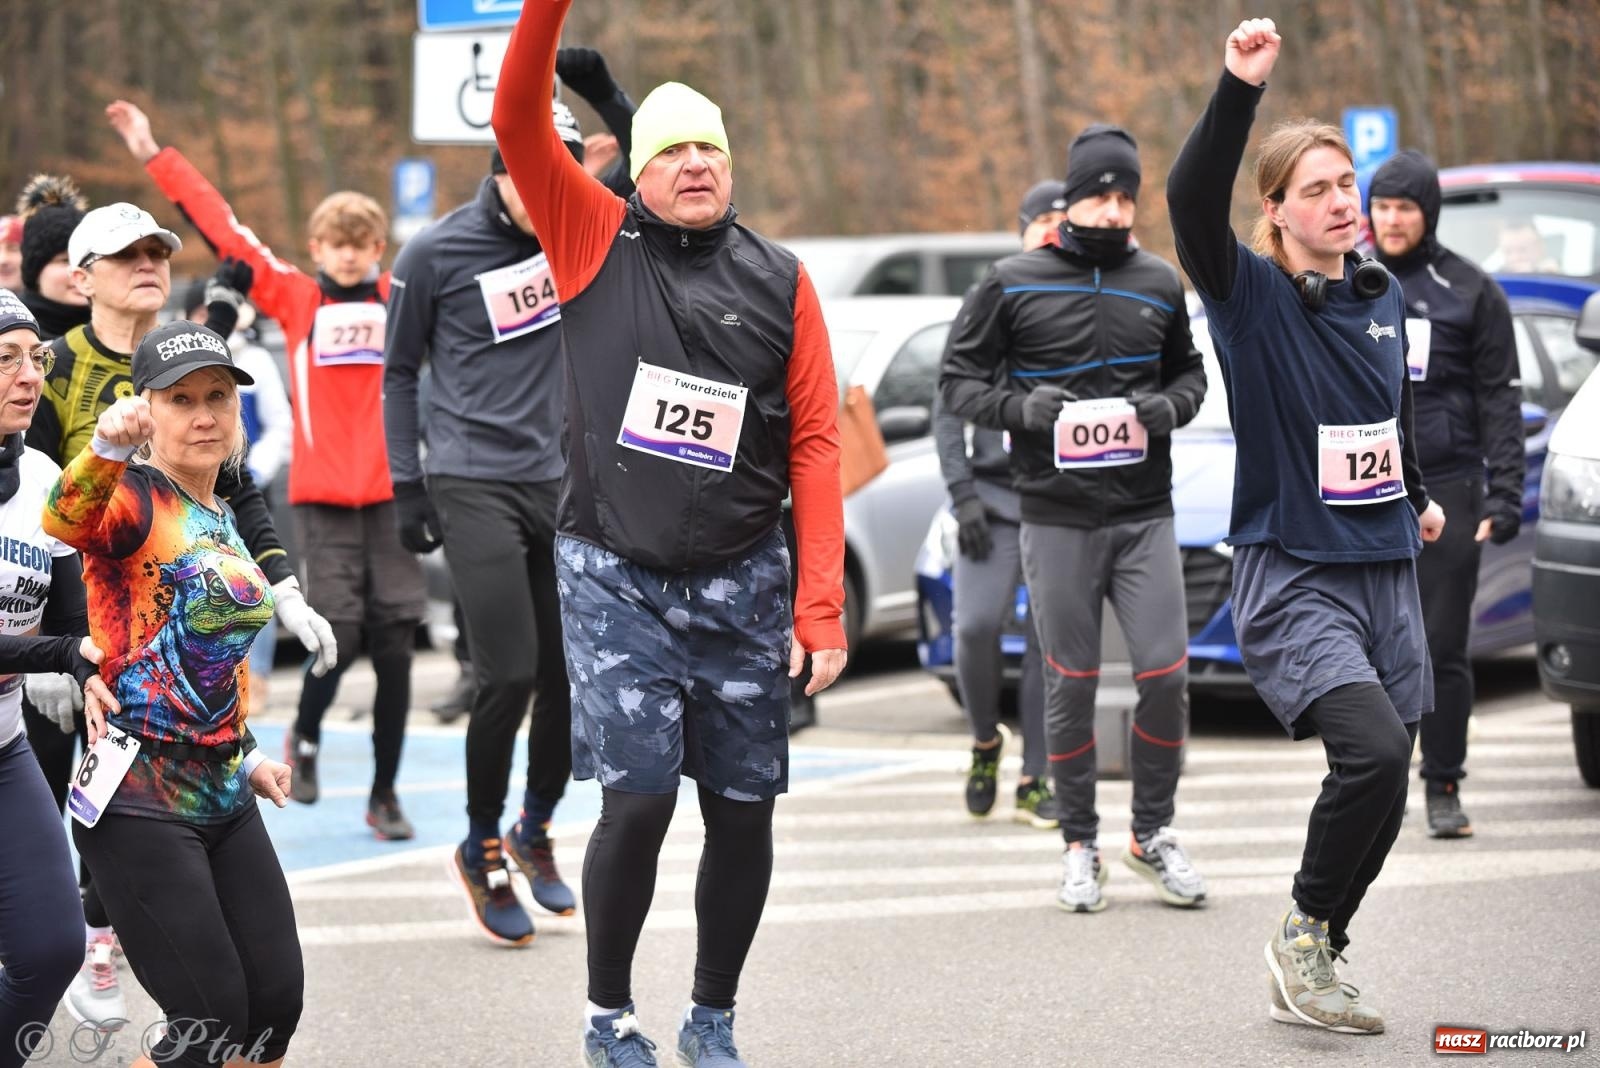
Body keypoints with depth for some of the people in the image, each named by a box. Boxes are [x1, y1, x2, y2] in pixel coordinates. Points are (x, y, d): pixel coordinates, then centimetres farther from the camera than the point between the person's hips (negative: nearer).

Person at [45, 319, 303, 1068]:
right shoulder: (131, 499, -11)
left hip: (225, 801, 8)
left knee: (276, 1005, 6)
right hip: (139, 806, -8)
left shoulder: (221, 518, 14)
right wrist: (107, 450, -56)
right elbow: (66, 520, -37)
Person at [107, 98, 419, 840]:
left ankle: (385, 794, 15)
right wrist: (155, 158, 2)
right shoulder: (296, 299, 5)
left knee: (393, 647, 3)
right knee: (338, 633, -10)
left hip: (393, 496, 2)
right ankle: (305, 737, 21)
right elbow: (223, 231, 4)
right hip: (321, 497, -1)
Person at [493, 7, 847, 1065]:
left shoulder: (780, 282, 4)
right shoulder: (596, 241, 2)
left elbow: (815, 444, 1)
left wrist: (822, 605, -6)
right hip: (616, 580, -2)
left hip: (743, 584, 2)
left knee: (743, 810, 5)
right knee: (639, 797, -10)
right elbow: (518, 118, -10)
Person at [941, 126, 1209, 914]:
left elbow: (1189, 371, 20)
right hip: (1056, 521, -2)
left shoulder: (1159, 284, 8)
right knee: (1070, 683, 3)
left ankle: (1153, 833, 13)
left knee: (1165, 673, -4)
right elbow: (958, 378, 3)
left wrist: (1171, 404, -4)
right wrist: (1020, 407, -15)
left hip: (1144, 516, 2)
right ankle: (1079, 843, 16)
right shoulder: (1013, 285, 0)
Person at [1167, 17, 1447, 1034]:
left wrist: (1420, 494, 35)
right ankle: (1306, 935, -4)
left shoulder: (1384, 294, 11)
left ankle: (1310, 968, 20)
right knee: (1373, 747, -24)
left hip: (1387, 570, 6)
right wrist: (1239, 90, -36)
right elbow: (1192, 201, -26)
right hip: (1292, 573, -6)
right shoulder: (1252, 293, -7)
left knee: (1386, 778, 5)